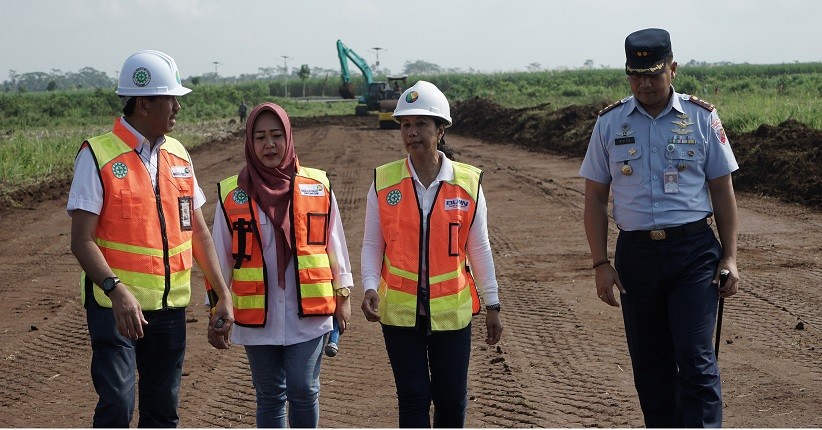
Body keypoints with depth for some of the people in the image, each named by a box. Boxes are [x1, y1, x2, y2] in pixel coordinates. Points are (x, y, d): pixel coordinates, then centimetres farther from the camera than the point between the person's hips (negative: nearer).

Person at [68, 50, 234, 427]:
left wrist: (223, 294, 9)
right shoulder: (98, 156, -9)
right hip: (117, 306, -6)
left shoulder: (178, 155, 9)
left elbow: (198, 231, 14)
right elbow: (82, 241, -14)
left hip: (170, 307, 6)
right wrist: (116, 290, -29)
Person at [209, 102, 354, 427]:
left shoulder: (317, 186, 0)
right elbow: (220, 257, 4)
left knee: (303, 391, -1)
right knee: (270, 395, 9)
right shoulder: (233, 194, -1)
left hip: (308, 313, -1)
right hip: (257, 316, 1)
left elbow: (335, 242, 7)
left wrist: (343, 297, 7)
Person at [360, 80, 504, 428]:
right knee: (413, 397, 3)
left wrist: (492, 306, 7)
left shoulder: (467, 183, -2)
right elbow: (372, 245, 3)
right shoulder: (384, 182, -1)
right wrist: (370, 288, -14)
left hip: (452, 310, 0)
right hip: (400, 311, 0)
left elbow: (479, 248, 5)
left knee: (452, 398, 8)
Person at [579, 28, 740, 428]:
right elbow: (595, 197, 7)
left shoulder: (702, 118, 2)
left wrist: (729, 257, 0)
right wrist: (601, 264, 0)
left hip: (694, 249, -2)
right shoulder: (609, 123, 4)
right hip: (636, 252, 2)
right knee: (649, 364, 9)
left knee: (695, 358, -8)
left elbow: (722, 189, 6)